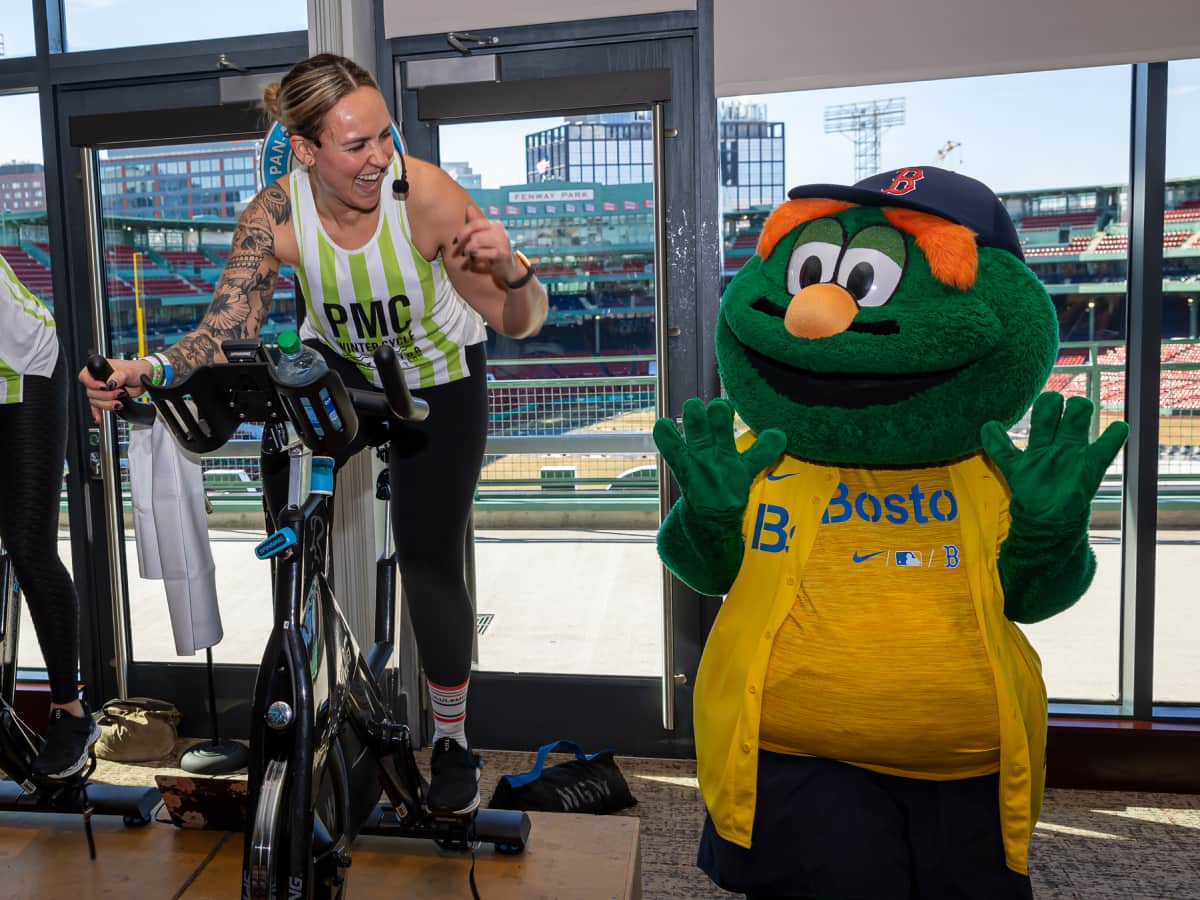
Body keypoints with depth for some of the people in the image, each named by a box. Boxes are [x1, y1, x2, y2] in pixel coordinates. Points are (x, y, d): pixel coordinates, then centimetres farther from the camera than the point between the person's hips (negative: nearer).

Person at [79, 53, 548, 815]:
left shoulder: (425, 193, -30)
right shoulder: (276, 214, -23)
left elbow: (520, 322, -26)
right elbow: (229, 328, -20)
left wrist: (511, 270, -48)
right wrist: (147, 370, -38)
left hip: (438, 380, -2)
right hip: (339, 367, 3)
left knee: (430, 561, -5)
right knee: (284, 485, -22)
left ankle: (453, 739, 18)